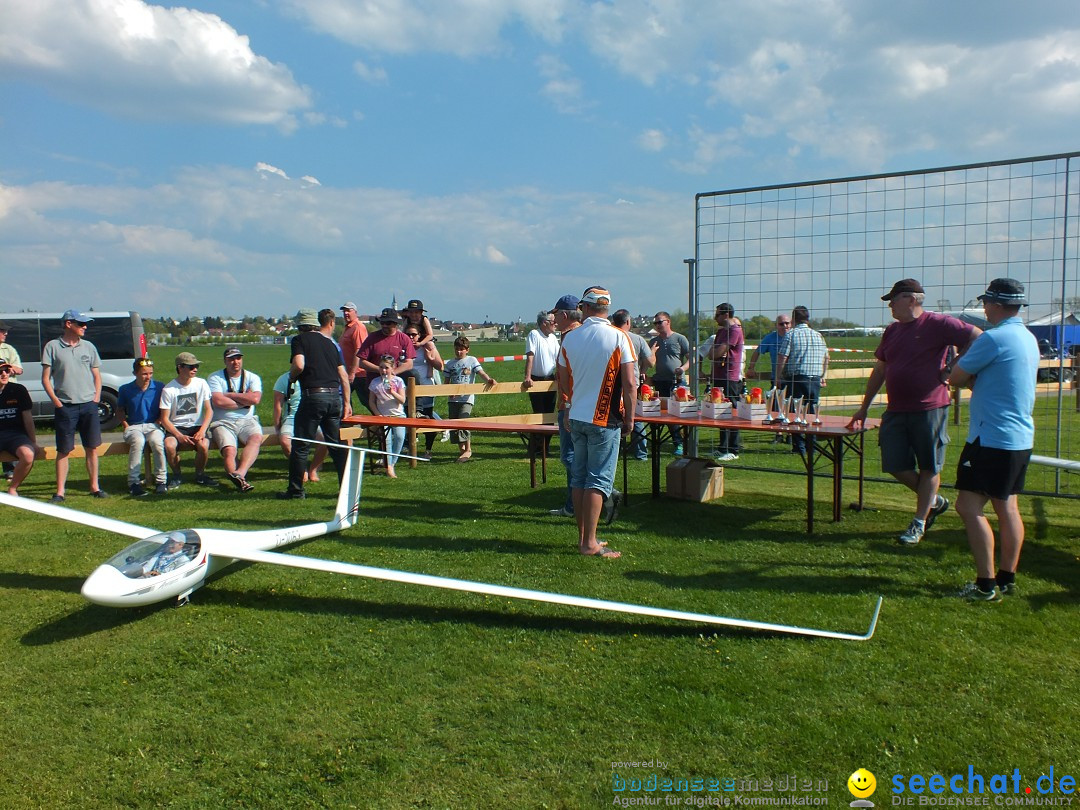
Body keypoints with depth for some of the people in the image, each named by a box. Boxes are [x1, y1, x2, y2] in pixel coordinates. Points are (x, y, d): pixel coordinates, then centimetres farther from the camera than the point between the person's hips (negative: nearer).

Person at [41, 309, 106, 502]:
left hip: (89, 406, 3)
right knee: (64, 450, 0)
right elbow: (45, 379, 0)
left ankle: (94, 487, 14)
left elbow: (97, 376, 16)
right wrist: (56, 401, -8)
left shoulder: (89, 347, 11)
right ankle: (60, 491, 5)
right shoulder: (52, 347, 1)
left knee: (92, 448, 6)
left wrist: (96, 398, 3)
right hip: (65, 407, -3)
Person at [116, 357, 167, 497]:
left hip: (153, 425, 0)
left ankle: (160, 480, -20)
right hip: (133, 426, 0)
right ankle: (133, 482, -27)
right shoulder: (125, 389, 4)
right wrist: (126, 426, 2)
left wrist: (157, 423, -5)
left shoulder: (160, 387, 2)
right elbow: (120, 410, 15)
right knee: (138, 441, -35)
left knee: (157, 441, -35)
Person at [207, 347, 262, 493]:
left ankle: (239, 473, -49)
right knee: (229, 450, -29)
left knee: (256, 438, -32)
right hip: (223, 422, -1)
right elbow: (218, 401, -11)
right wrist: (244, 400, -2)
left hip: (247, 421, 1)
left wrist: (229, 395, -3)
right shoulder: (215, 378, 7)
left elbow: (255, 399, -8)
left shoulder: (252, 377, 12)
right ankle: (240, 481, -41)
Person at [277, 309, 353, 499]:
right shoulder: (329, 343, 19)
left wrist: (291, 377, 5)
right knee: (337, 444, 11)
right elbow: (343, 376, 16)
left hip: (313, 395, -5)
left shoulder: (300, 340, 2)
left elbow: (299, 364, -16)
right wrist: (347, 403, 21)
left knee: (301, 445, 5)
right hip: (335, 396, 5)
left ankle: (296, 489, 10)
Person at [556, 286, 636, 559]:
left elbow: (562, 384, 7)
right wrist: (629, 418, -3)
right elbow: (629, 384, -13)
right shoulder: (618, 337, -10)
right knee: (599, 480, -1)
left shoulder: (569, 339, 2)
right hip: (605, 419, -4)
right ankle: (590, 543, -2)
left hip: (577, 418, 4)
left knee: (579, 477, 12)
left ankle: (583, 537, 19)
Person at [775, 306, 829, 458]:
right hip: (815, 379, 5)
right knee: (812, 413, 10)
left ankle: (799, 447, 0)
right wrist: (823, 376, 25)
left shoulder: (791, 334, -4)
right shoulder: (818, 335, 11)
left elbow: (782, 358, -10)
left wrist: (778, 377, -4)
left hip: (796, 378, -4)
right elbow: (826, 358, 17)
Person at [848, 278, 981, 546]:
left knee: (928, 468, 5)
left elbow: (978, 337, -10)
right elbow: (879, 371, 18)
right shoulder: (892, 331, 13)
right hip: (896, 411, 7)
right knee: (895, 466, 5)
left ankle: (918, 523, 15)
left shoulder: (938, 324, -8)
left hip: (929, 409, -7)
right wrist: (864, 408, 18)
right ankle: (934, 501, 28)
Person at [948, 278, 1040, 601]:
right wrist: (974, 375, 6)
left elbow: (956, 377, -8)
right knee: (1007, 508, 15)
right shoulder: (1029, 338, 13)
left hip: (993, 438, -10)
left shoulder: (994, 338, -16)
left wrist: (965, 367, 11)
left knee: (969, 506, -7)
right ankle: (1007, 579, 22)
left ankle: (986, 585, -6)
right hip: (1021, 438, 10)